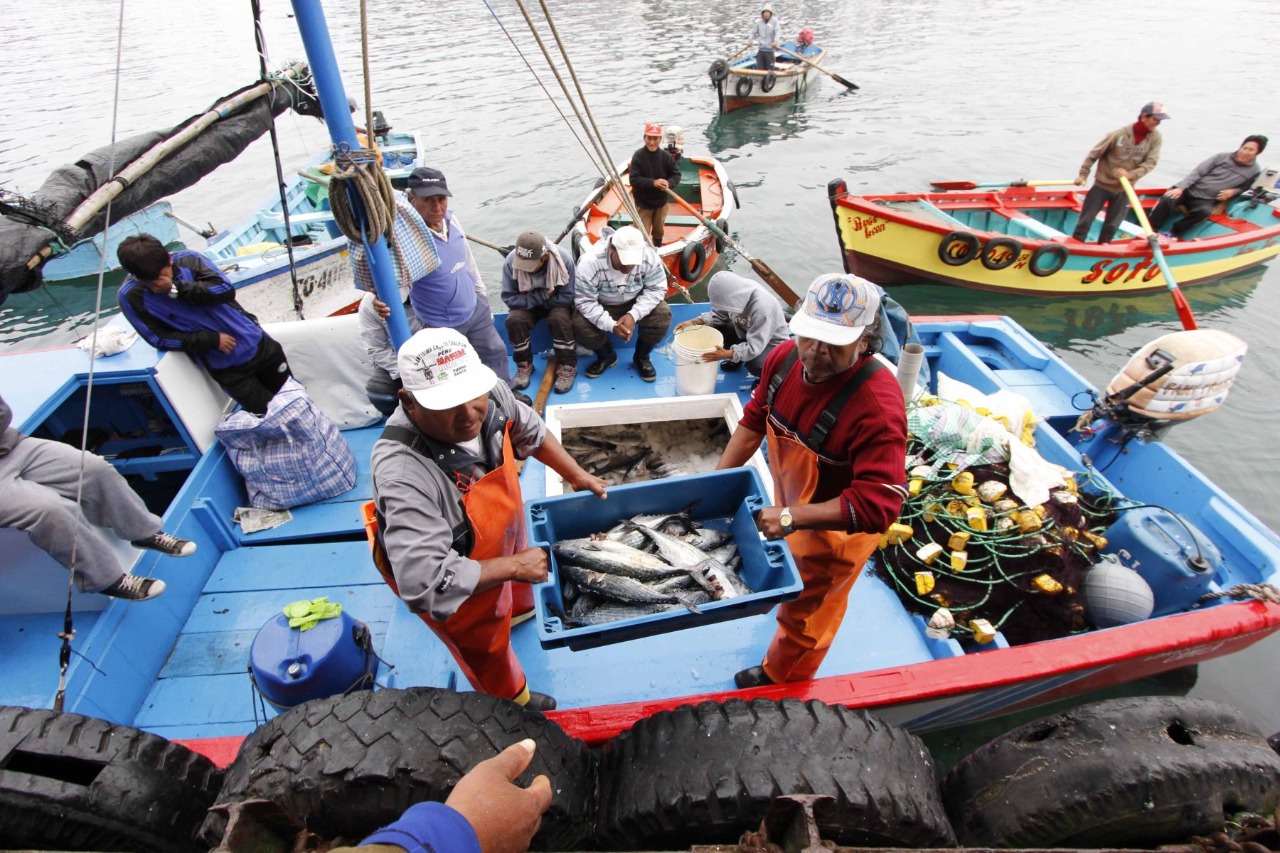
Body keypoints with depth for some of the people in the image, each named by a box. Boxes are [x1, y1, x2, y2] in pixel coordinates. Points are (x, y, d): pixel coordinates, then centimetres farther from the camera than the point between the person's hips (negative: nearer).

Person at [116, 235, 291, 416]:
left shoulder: (187, 259, -11)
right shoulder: (131, 296, -13)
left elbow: (225, 289, -20)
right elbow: (160, 339, -12)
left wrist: (176, 288, -28)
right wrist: (212, 340, -19)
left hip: (257, 343, 2)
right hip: (225, 366, -2)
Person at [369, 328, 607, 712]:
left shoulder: (490, 394, -26)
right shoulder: (404, 475, -46)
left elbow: (529, 431, -3)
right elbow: (424, 583, -45)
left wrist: (577, 476, 0)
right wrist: (515, 566, -34)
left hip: (500, 534, 6)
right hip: (459, 585, -5)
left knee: (513, 595, 38)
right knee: (487, 649, 25)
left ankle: (520, 609, 75)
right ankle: (514, 702, 57)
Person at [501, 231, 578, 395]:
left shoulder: (564, 259, -28)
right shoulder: (510, 261, -25)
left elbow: (568, 297, -19)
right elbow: (509, 297, -18)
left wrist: (545, 299, -18)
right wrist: (540, 296, -27)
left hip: (557, 303, -1)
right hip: (527, 304, 2)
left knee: (559, 319, -33)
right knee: (514, 320, -28)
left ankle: (567, 367, -15)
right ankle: (524, 365, -6)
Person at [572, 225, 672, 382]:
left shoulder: (649, 257, -26)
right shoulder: (590, 263, -32)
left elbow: (656, 289, -17)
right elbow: (584, 302, -25)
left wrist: (633, 315, -31)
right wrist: (611, 325, -37)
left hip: (636, 304, 1)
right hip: (601, 307, -1)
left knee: (662, 315, -25)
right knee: (581, 326, -28)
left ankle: (641, 356, 2)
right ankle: (606, 356, 5)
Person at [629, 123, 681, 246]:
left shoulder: (666, 156, -9)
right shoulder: (638, 156, -17)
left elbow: (676, 174, -1)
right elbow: (634, 180, -20)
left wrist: (668, 183, -24)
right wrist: (653, 182, -32)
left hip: (661, 202, 4)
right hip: (643, 204, -4)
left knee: (659, 232, 22)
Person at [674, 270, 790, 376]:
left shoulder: (762, 307, -39)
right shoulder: (737, 293, -20)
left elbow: (754, 347, -37)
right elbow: (719, 314, -5)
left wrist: (727, 354, -46)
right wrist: (694, 322, -20)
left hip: (772, 341, -7)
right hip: (746, 330, 7)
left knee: (755, 365, -35)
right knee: (714, 328, -11)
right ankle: (737, 357, 13)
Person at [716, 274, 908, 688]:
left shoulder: (877, 405, -39)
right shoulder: (786, 357, -19)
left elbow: (877, 504, -40)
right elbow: (755, 420, -5)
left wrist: (790, 518, -45)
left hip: (839, 526, -6)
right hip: (791, 506, 6)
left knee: (805, 613, 19)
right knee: (791, 584, 37)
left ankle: (778, 683, 48)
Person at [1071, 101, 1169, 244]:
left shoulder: (1155, 138, -6)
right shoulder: (1120, 134, -15)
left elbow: (1150, 162, -10)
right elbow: (1094, 154, -7)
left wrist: (1130, 174, -26)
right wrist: (1083, 175, -9)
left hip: (1124, 190, 3)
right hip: (1102, 185, -3)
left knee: (1112, 225, 7)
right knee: (1086, 220, 1)